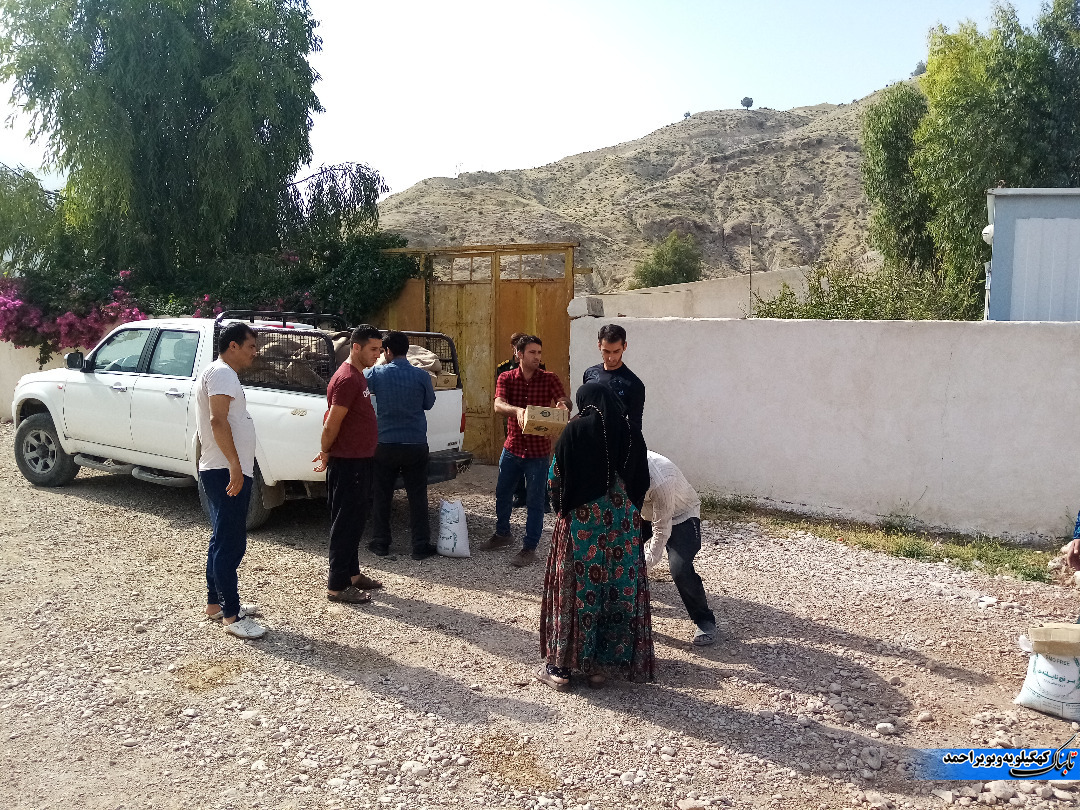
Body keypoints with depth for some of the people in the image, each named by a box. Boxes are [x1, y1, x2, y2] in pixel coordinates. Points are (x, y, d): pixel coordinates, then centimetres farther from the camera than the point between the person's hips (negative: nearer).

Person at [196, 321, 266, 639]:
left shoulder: (220, 373, 21)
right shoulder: (222, 373, -12)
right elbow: (218, 420, -24)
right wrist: (235, 465, -29)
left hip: (223, 471, 11)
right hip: (226, 471, -11)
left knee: (222, 540, 17)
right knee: (230, 543, -8)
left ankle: (216, 603, 27)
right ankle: (231, 616, -5)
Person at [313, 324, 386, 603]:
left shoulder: (357, 376, 14)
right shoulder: (347, 379, -19)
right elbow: (332, 425, -19)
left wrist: (326, 452, 17)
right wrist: (326, 453, -5)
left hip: (359, 460, 10)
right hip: (347, 463, -10)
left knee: (355, 520, 17)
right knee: (345, 523, -3)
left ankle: (351, 573, 29)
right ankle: (337, 585, 5)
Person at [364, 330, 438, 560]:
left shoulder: (376, 373, -7)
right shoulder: (422, 376, -7)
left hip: (385, 444, 0)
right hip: (416, 445, 0)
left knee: (382, 496, 13)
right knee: (417, 496, 7)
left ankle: (380, 543, 21)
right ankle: (421, 546, 10)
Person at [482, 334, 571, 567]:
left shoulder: (550, 379, -5)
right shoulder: (506, 378, -3)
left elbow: (564, 401, -20)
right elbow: (498, 405, -20)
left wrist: (563, 405, -45)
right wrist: (517, 410, -42)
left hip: (538, 450, -3)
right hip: (512, 447, 3)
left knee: (534, 500, 1)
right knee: (502, 493, 18)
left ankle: (529, 548, 13)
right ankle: (502, 534, 41)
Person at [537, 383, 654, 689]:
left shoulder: (575, 431, -9)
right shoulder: (629, 434, 2)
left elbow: (556, 479, -5)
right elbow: (642, 482, 7)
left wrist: (562, 506, 13)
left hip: (581, 523, -3)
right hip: (623, 524, 3)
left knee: (575, 589, 6)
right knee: (618, 589, 12)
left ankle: (559, 666, 15)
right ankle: (599, 665, 21)